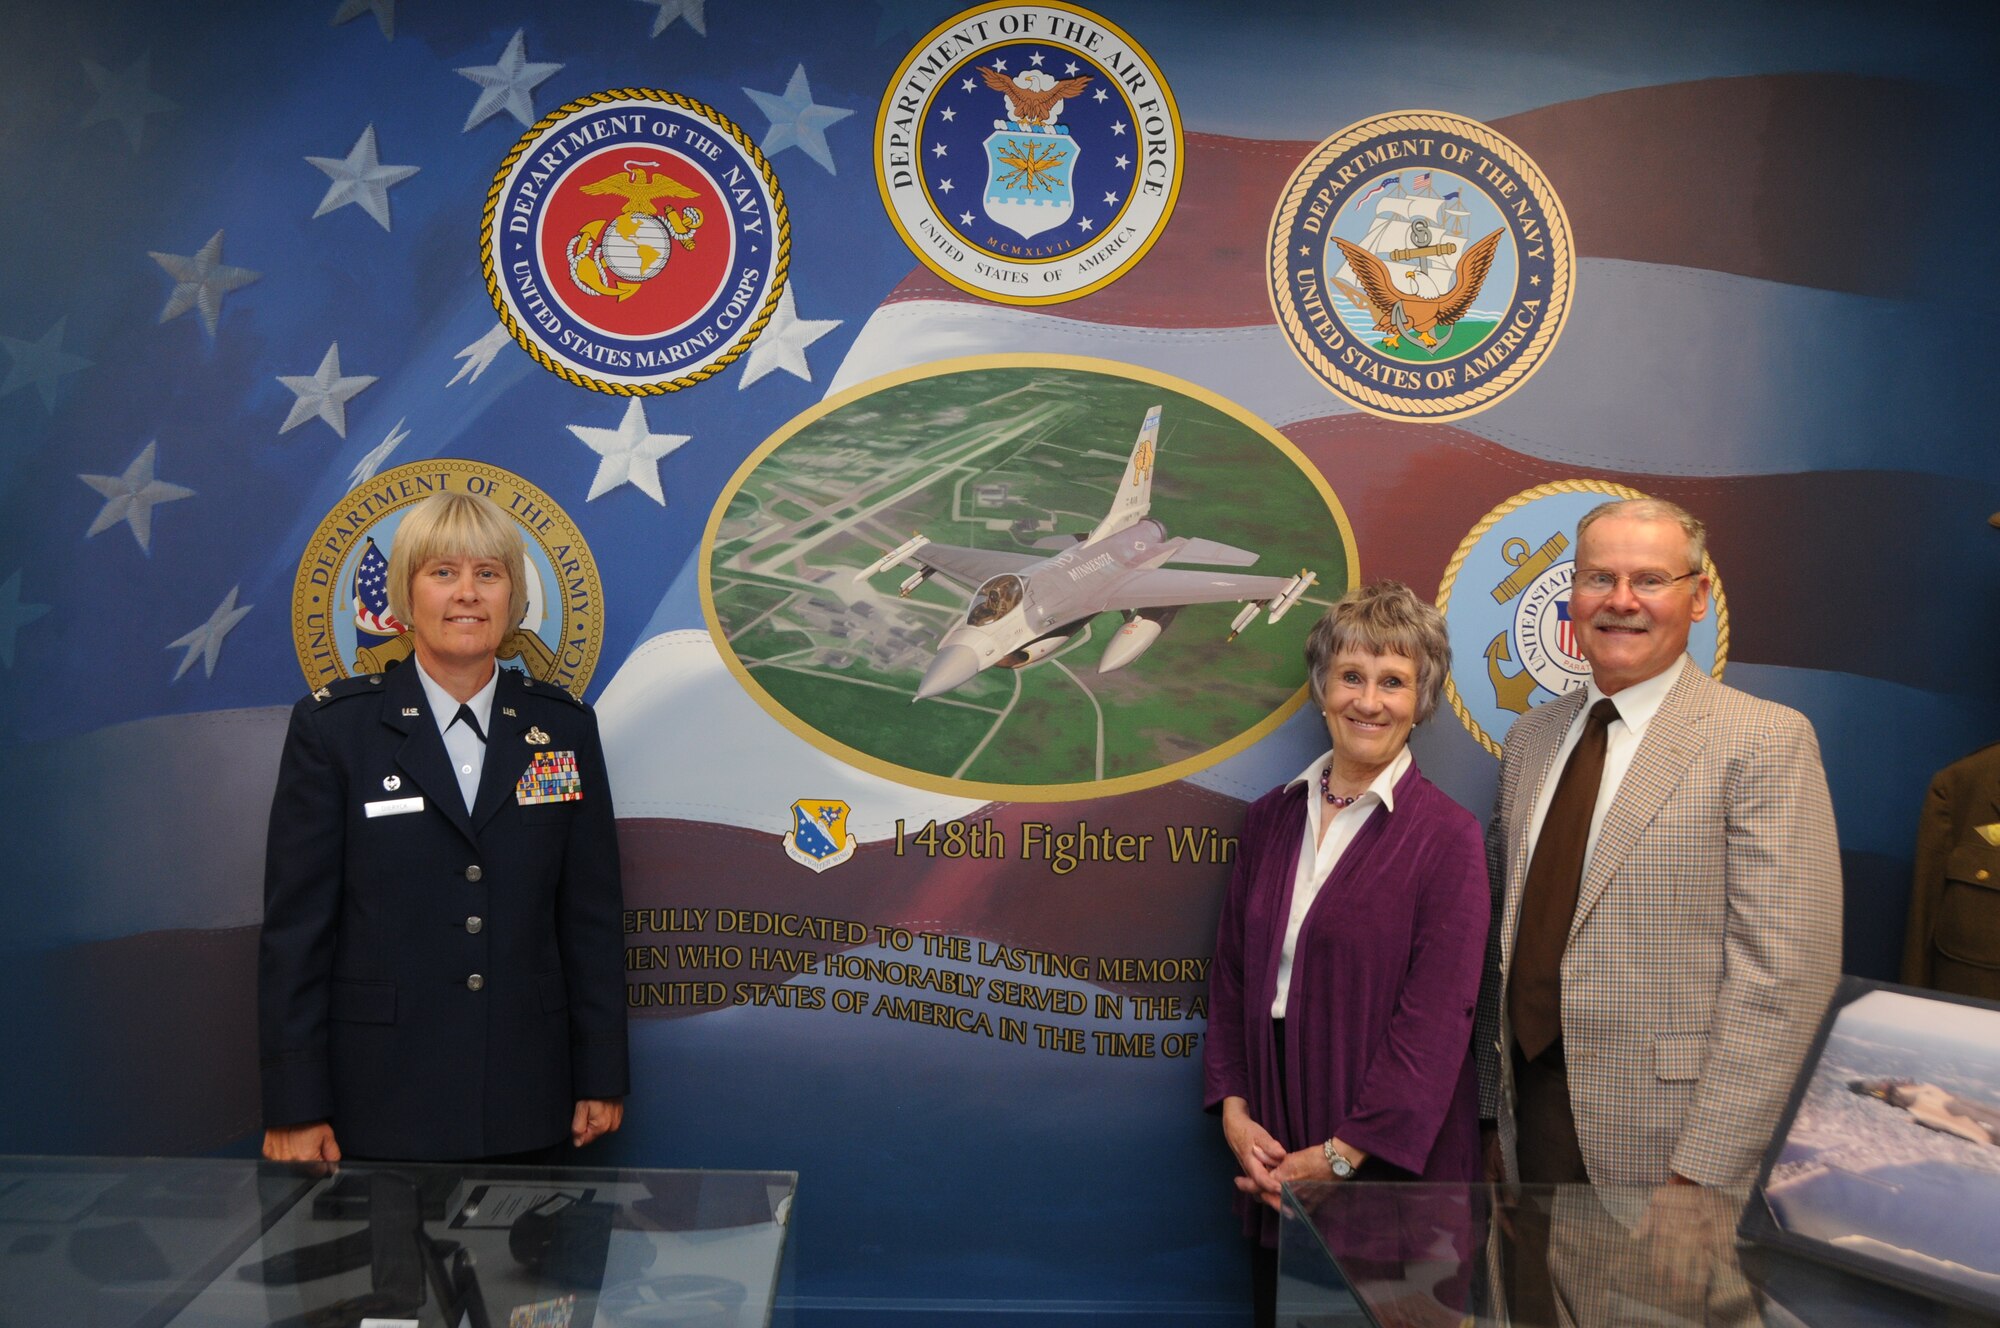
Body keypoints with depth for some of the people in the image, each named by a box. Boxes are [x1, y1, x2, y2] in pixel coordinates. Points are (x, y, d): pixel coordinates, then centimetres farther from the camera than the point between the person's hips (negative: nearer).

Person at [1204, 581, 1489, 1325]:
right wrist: (1233, 1109, -4)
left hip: (1392, 1162, -4)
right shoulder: (1271, 819, 6)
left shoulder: (1446, 837, -10)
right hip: (1276, 1157, 4)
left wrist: (1343, 1154, -15)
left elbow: (1436, 1020, -14)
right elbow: (1231, 972, 8)